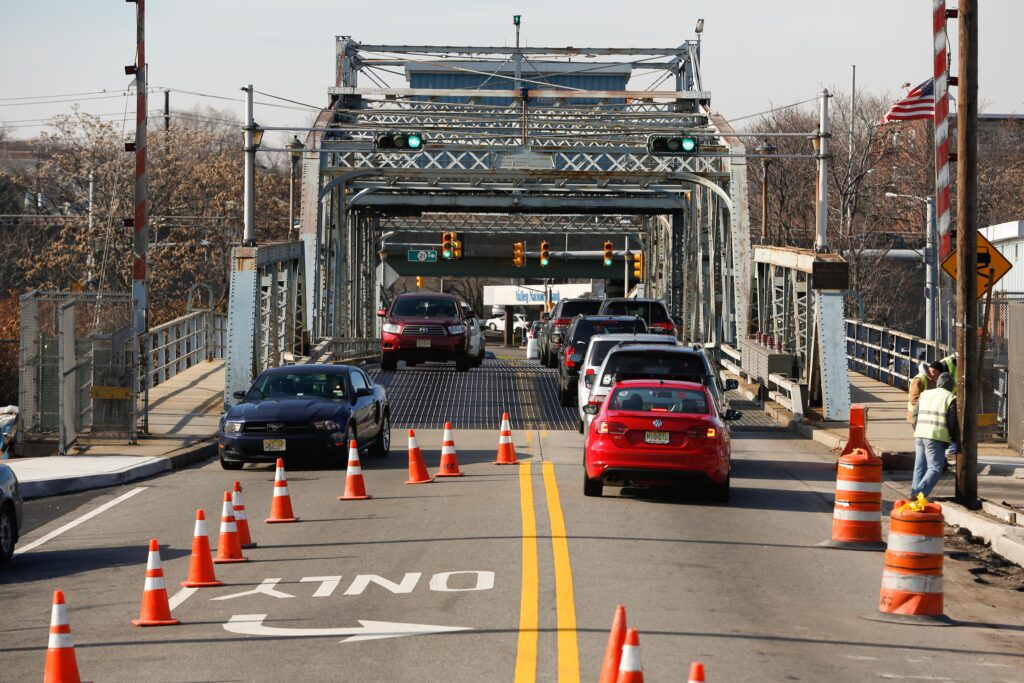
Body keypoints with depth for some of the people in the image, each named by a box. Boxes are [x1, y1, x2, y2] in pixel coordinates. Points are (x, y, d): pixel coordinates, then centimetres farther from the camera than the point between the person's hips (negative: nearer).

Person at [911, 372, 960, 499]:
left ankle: (914, 492, 11)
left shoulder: (925, 394, 15)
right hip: (937, 437, -6)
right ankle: (920, 493, -20)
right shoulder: (950, 398, -2)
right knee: (935, 468, -6)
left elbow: (915, 415, 14)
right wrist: (955, 439, 9)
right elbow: (952, 422, -5)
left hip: (919, 435, 6)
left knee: (920, 467, 13)